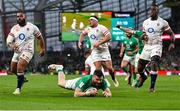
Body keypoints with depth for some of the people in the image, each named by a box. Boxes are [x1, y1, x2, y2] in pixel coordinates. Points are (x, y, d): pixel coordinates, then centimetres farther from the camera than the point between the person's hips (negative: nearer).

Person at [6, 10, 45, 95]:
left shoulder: (32, 27, -6)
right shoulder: (14, 28, 2)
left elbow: (40, 37, 7)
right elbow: (8, 40, -7)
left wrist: (42, 49, 9)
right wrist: (11, 45, -30)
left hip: (27, 51, -5)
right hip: (17, 51, 5)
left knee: (20, 68, -21)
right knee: (13, 69, 16)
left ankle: (18, 88, -14)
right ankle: (22, 78, 47)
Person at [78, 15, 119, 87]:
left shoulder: (101, 28, -13)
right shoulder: (88, 29, 7)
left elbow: (108, 37, -22)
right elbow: (83, 34, 27)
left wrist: (99, 43, -27)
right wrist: (80, 42, 12)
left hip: (104, 51, -4)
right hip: (95, 51, 4)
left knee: (109, 67, -5)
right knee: (98, 69, -9)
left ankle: (114, 79, 21)